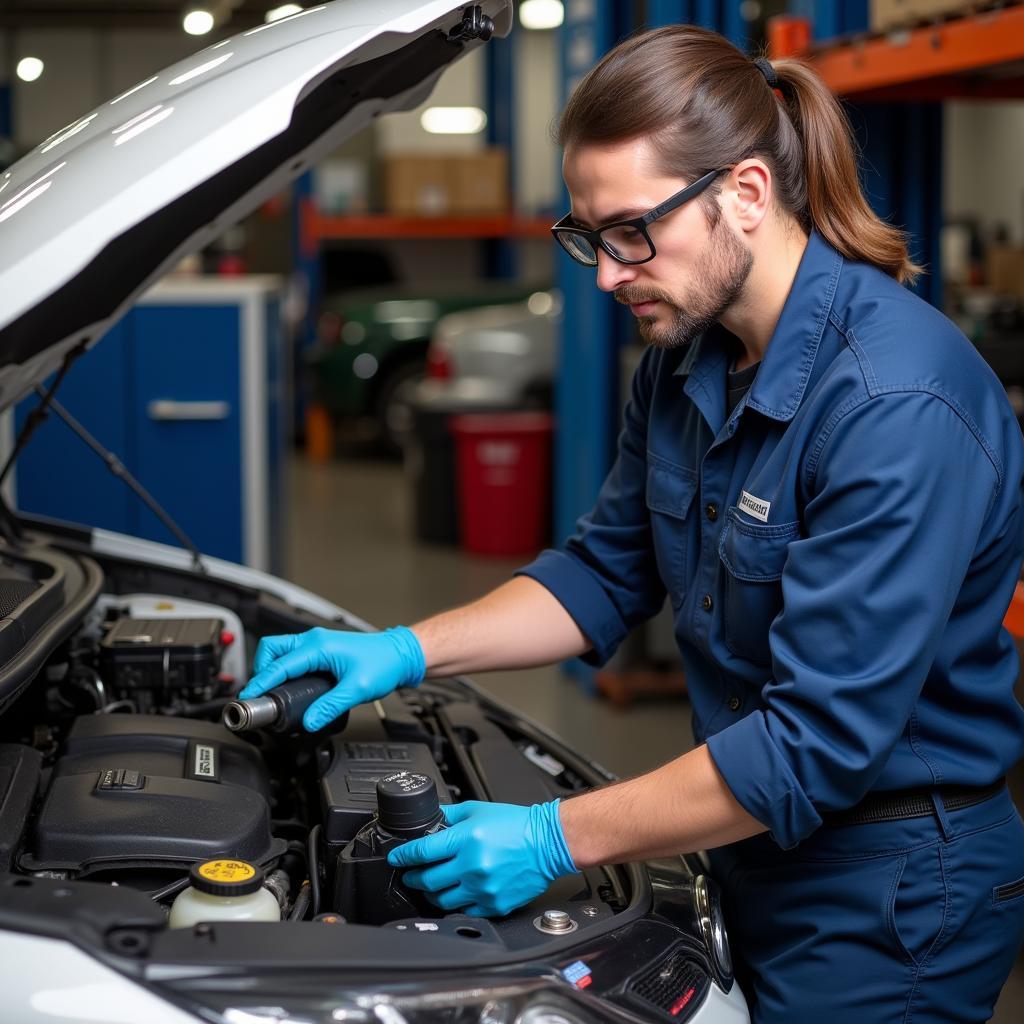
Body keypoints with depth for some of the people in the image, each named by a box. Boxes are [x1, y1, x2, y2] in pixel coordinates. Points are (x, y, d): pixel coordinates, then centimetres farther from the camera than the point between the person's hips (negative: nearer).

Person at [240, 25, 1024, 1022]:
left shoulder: (899, 408, -28)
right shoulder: (689, 354, 0)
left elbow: (823, 736, -30)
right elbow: (607, 572, 11)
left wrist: (557, 837, -26)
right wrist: (406, 652, -1)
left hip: (890, 898, -8)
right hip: (762, 852, 8)